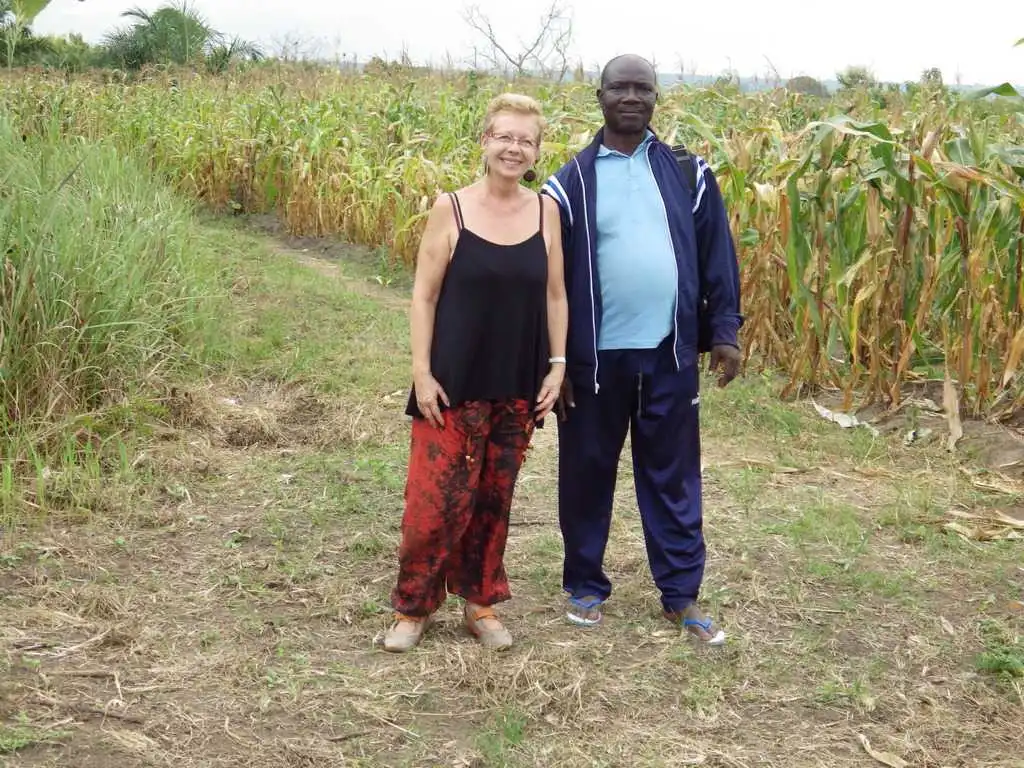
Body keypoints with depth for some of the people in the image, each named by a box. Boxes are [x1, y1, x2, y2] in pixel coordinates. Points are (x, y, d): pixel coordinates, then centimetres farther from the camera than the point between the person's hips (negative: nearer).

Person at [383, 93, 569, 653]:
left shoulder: (546, 211, 2)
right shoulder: (451, 208, -6)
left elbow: (554, 296, 8)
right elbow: (424, 296, -5)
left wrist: (557, 365, 3)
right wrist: (422, 372, -10)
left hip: (518, 386, 3)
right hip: (454, 383, -3)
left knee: (493, 498, 12)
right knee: (436, 497, -2)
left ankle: (480, 601, 27)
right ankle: (412, 606, 15)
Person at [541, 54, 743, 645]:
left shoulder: (687, 173, 5)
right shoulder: (572, 182, 1)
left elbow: (716, 255, 7)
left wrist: (725, 331, 0)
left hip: (669, 353, 1)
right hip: (595, 356, -1)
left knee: (674, 474, 9)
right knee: (588, 473, 10)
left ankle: (682, 593, 20)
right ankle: (586, 586, 27)